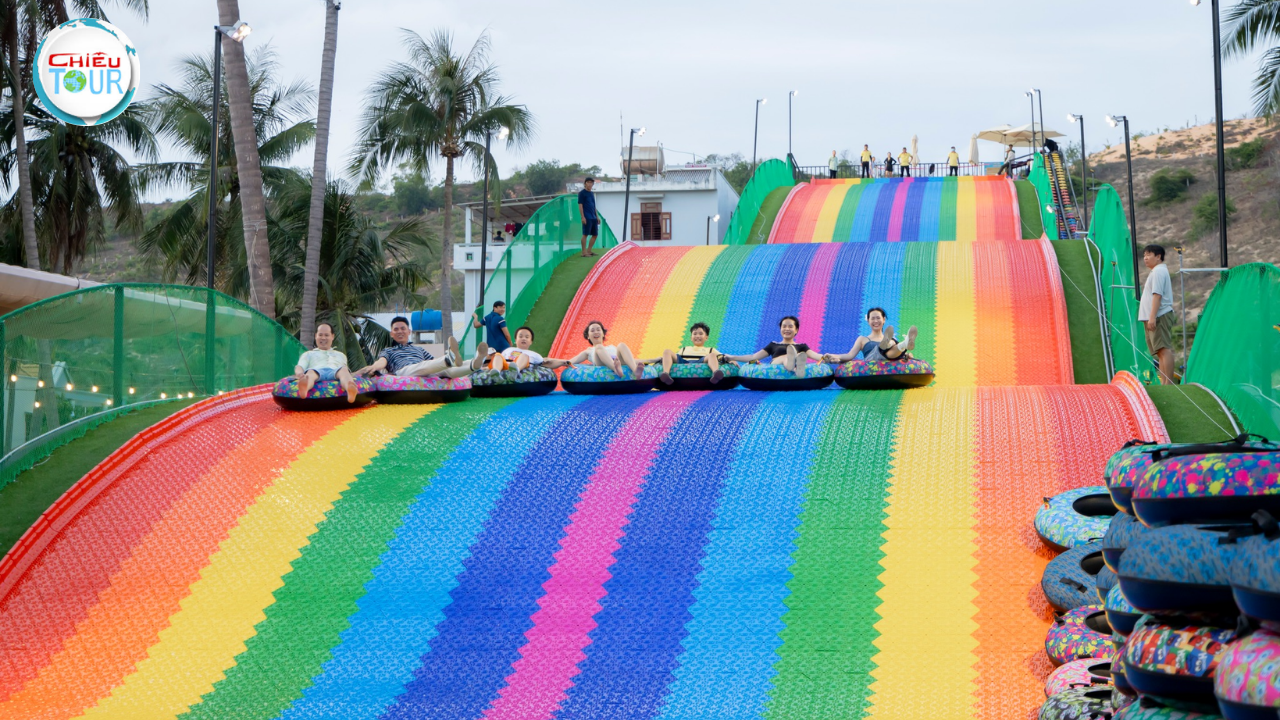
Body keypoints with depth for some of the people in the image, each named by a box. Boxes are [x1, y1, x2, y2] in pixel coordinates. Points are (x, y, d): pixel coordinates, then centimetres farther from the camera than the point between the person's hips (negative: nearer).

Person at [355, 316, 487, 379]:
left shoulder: (419, 349, 41)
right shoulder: (389, 351, 31)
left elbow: (435, 362, 30)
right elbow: (382, 361, 7)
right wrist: (374, 367, -19)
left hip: (428, 373, 4)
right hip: (403, 371, -4)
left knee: (445, 369, -28)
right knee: (421, 366, -38)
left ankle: (474, 364, -57)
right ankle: (449, 359, -68)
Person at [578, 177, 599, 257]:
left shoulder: (592, 193, 19)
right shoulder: (582, 193, -5)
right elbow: (580, 205, -10)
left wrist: (597, 216, 20)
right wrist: (583, 217, -17)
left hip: (593, 218, 8)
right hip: (587, 217, -8)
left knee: (595, 234, 8)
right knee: (585, 234, -7)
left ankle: (589, 251, 16)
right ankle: (584, 252, -5)